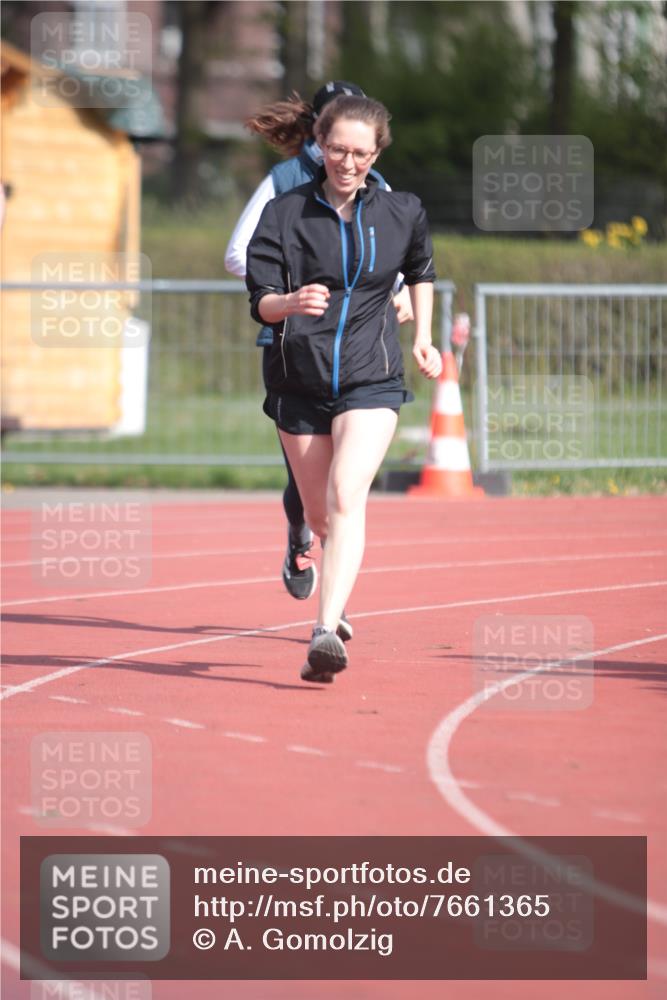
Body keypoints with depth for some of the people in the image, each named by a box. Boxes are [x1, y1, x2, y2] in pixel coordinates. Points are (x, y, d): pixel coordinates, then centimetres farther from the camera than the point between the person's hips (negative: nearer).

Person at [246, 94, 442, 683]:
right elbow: (261, 302, -10)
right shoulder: (285, 214, -4)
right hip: (299, 380, 1)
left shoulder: (402, 213, 1)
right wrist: (290, 303, -31)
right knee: (319, 514, 13)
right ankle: (339, 603, 43)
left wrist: (423, 337, 17)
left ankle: (326, 633, -31)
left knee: (346, 497, -22)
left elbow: (421, 272, 23)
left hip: (371, 379, -1)